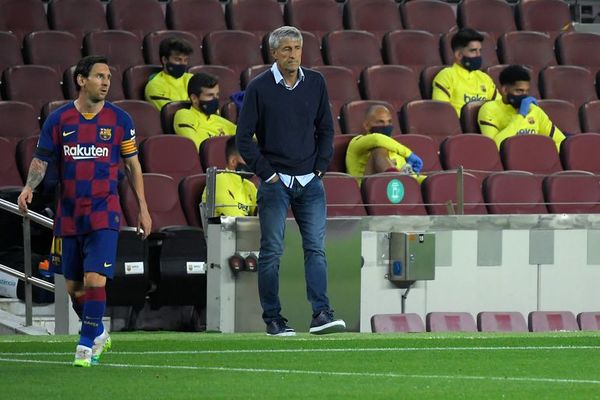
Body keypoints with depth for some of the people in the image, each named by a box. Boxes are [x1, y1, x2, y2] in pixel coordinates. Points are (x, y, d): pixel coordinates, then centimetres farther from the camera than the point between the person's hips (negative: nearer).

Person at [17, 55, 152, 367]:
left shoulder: (119, 119, 0)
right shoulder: (58, 119, 1)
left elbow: (133, 165, 6)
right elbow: (42, 160, 4)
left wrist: (143, 209, 5)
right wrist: (29, 186, -16)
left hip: (104, 213, -3)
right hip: (69, 215, 3)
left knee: (95, 279, -16)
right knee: (73, 285, 11)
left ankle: (87, 344, -7)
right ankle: (98, 333, 33)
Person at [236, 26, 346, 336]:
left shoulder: (315, 83, 7)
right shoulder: (259, 88, -4)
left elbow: (326, 129, 15)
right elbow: (244, 137, -3)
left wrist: (320, 168, 5)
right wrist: (266, 173, -6)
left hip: (310, 182, 3)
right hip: (275, 182, -3)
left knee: (316, 248, -5)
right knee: (272, 252, -1)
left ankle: (321, 314, -10)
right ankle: (273, 320, 4)